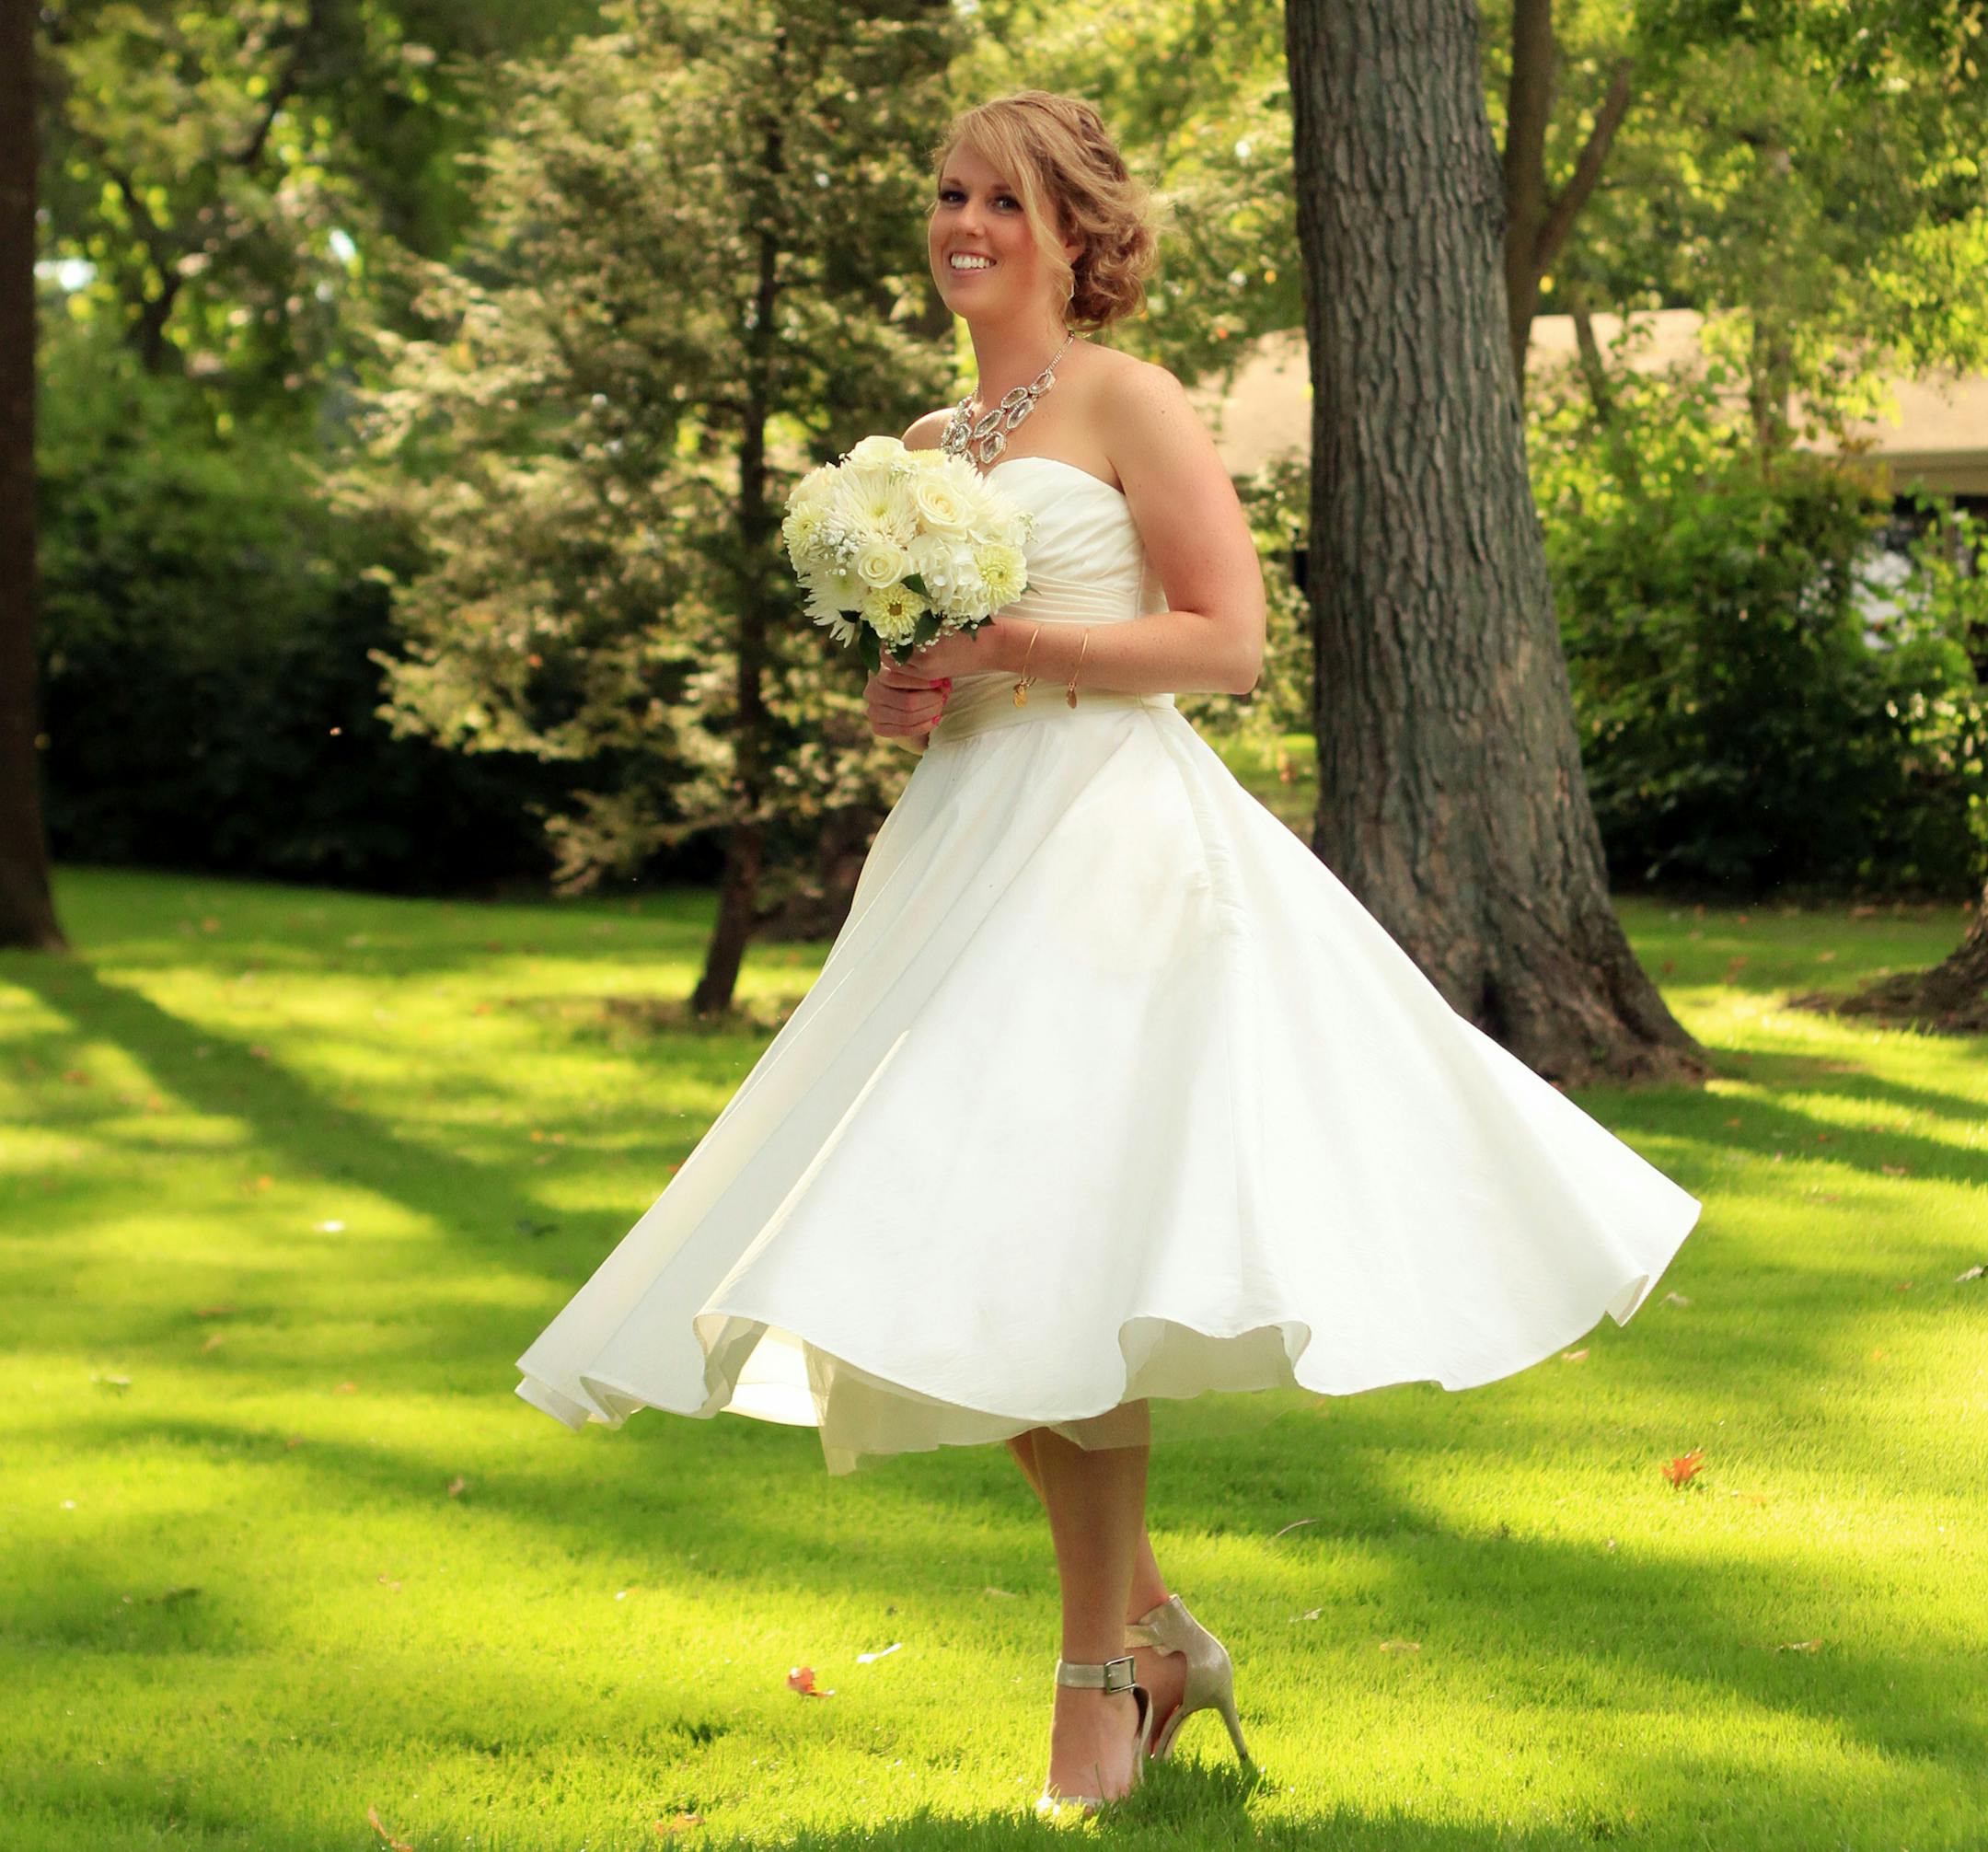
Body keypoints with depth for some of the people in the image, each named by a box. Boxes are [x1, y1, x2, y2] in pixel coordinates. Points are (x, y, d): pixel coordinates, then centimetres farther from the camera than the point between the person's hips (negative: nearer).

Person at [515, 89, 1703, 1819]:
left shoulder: (1127, 404, -2)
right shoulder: (926, 446, 17)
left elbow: (1228, 639, -9)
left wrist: (1004, 646, -15)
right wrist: (900, 700, 3)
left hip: (1116, 836, -7)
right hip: (967, 850, 7)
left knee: (1057, 1250, -14)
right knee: (977, 1275, 4)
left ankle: (1104, 1676, -6)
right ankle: (1153, 1626, 20)